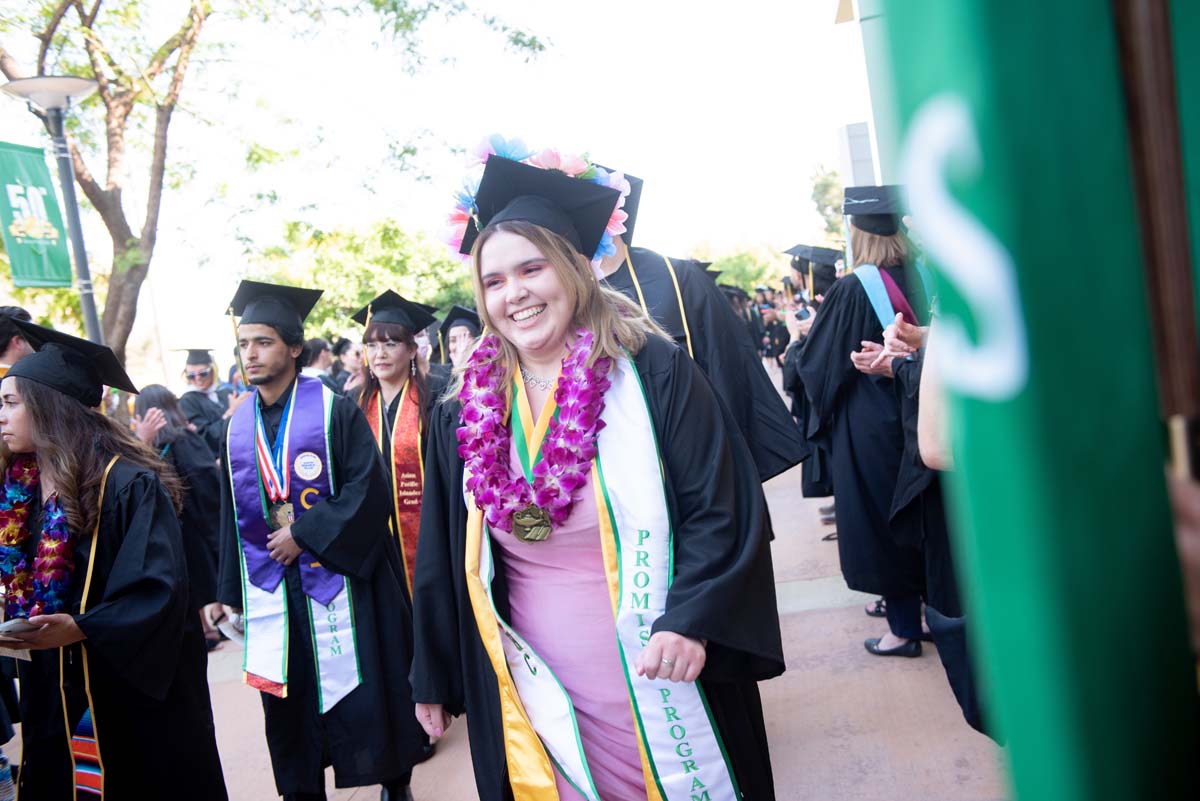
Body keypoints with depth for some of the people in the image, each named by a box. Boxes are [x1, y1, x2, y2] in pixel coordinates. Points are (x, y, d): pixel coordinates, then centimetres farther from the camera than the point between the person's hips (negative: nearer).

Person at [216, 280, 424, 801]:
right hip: (270, 589, 4)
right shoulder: (237, 426, 8)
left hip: (334, 578, -4)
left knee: (358, 696, 4)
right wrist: (232, 592, 11)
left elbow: (367, 487, -14)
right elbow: (232, 514, 11)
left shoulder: (333, 410, -7)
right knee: (286, 702, 10)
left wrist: (303, 532, -16)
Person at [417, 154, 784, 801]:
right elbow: (441, 561, 8)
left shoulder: (651, 371, -9)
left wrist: (691, 621, -24)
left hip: (663, 676, -2)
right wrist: (434, 679, 12)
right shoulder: (464, 414, 0)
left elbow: (723, 507, -11)